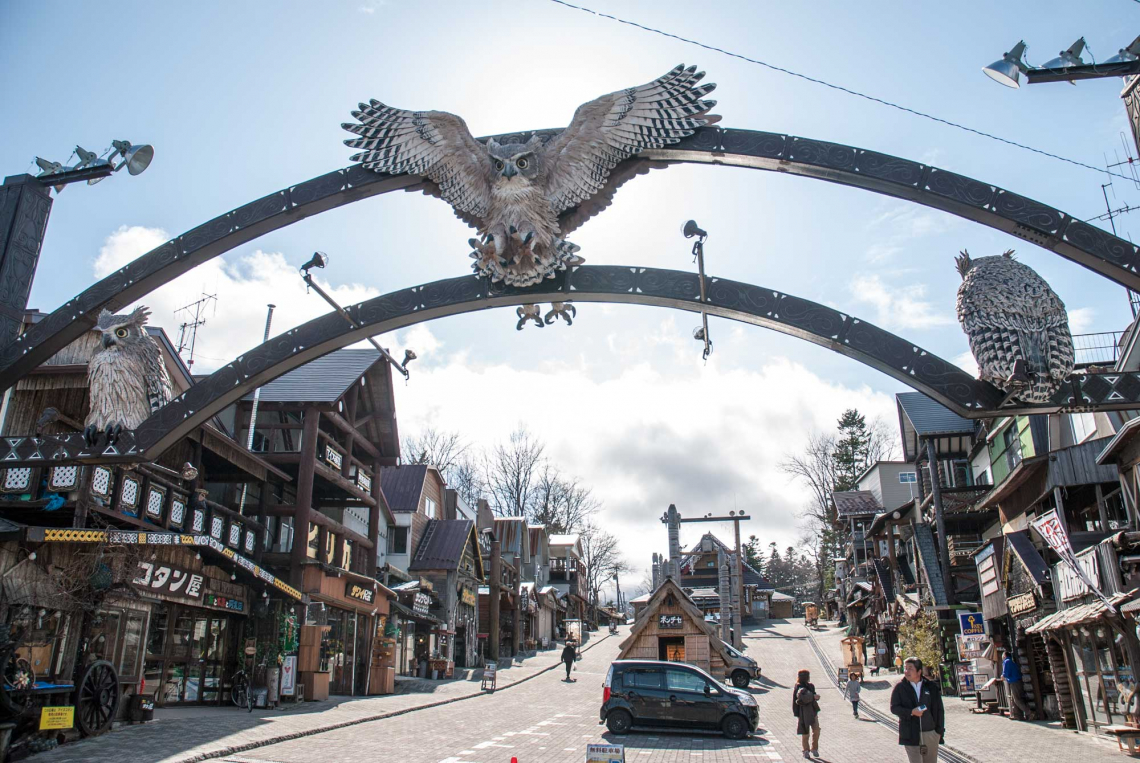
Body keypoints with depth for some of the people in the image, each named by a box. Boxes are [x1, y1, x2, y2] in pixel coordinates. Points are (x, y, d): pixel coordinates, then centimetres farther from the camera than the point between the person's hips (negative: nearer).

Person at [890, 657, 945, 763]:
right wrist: (911, 712, -17)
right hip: (911, 735, -2)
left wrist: (940, 731, 4)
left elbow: (939, 710, 8)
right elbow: (894, 708, -2)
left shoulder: (932, 686, 3)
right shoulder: (899, 687, 0)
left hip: (931, 734, 2)